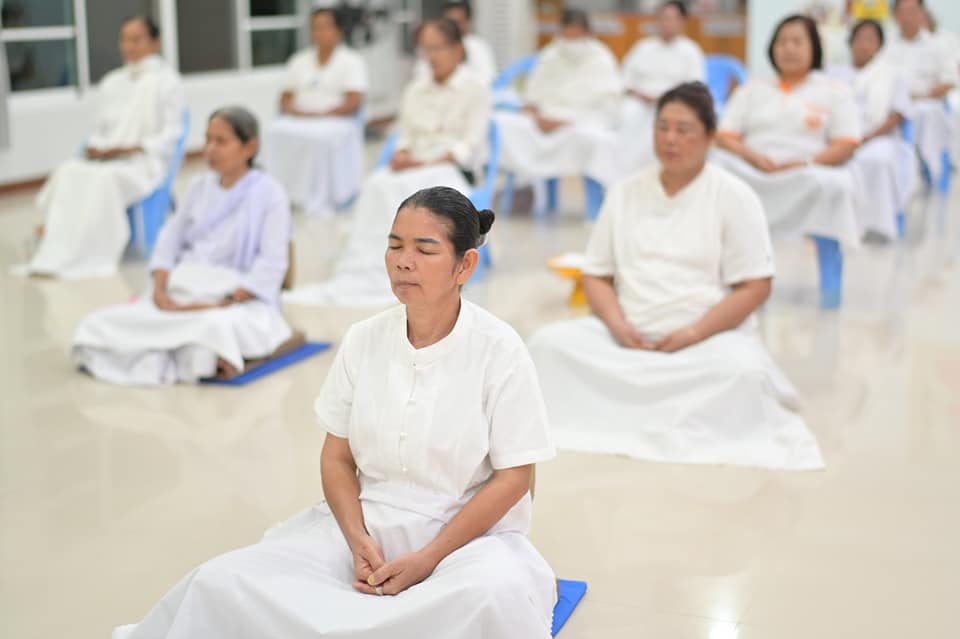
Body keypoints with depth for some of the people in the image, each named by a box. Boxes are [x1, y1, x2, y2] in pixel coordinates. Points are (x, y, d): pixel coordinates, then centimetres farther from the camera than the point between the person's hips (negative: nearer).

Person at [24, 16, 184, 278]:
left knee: (106, 178, -37)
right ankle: (54, 254, -37)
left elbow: (171, 134, -2)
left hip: (145, 162, -5)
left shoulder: (167, 81, 6)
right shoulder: (112, 82, 23)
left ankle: (85, 257, -37)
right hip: (105, 159, 5)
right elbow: (100, 127, 22)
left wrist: (132, 148, -14)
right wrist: (94, 147, -1)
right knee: (68, 172, -28)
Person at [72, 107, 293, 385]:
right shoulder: (200, 185, 13)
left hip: (240, 298, -5)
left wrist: (222, 304, -21)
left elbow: (271, 265, -13)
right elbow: (171, 236, 12)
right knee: (101, 323, -13)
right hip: (182, 292, 6)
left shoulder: (269, 193, -6)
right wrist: (160, 289, -5)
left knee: (215, 327, -41)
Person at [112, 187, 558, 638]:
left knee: (494, 594, -39)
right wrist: (359, 542, -13)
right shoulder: (364, 340, 0)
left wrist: (426, 559, -17)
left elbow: (513, 478, -9)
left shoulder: (499, 351, -11)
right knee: (223, 582, -18)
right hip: (366, 525, 2)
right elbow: (337, 455, 5)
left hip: (469, 533, -2)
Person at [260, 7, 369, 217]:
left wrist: (319, 115, -16)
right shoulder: (299, 61, 21)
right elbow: (286, 97, 20)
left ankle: (319, 203, -32)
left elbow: (354, 103, -6)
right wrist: (291, 109, -5)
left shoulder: (351, 62, 5)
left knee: (321, 139, -38)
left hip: (337, 123, -4)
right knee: (275, 134, -28)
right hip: (298, 122, 4)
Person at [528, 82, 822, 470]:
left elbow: (755, 287, -5)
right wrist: (618, 325, -10)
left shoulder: (734, 197, 1)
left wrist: (692, 333, -16)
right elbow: (596, 275, 11)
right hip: (629, 335, 3)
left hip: (708, 337, -3)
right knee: (550, 344, -23)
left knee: (744, 372, -37)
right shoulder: (625, 193, 12)